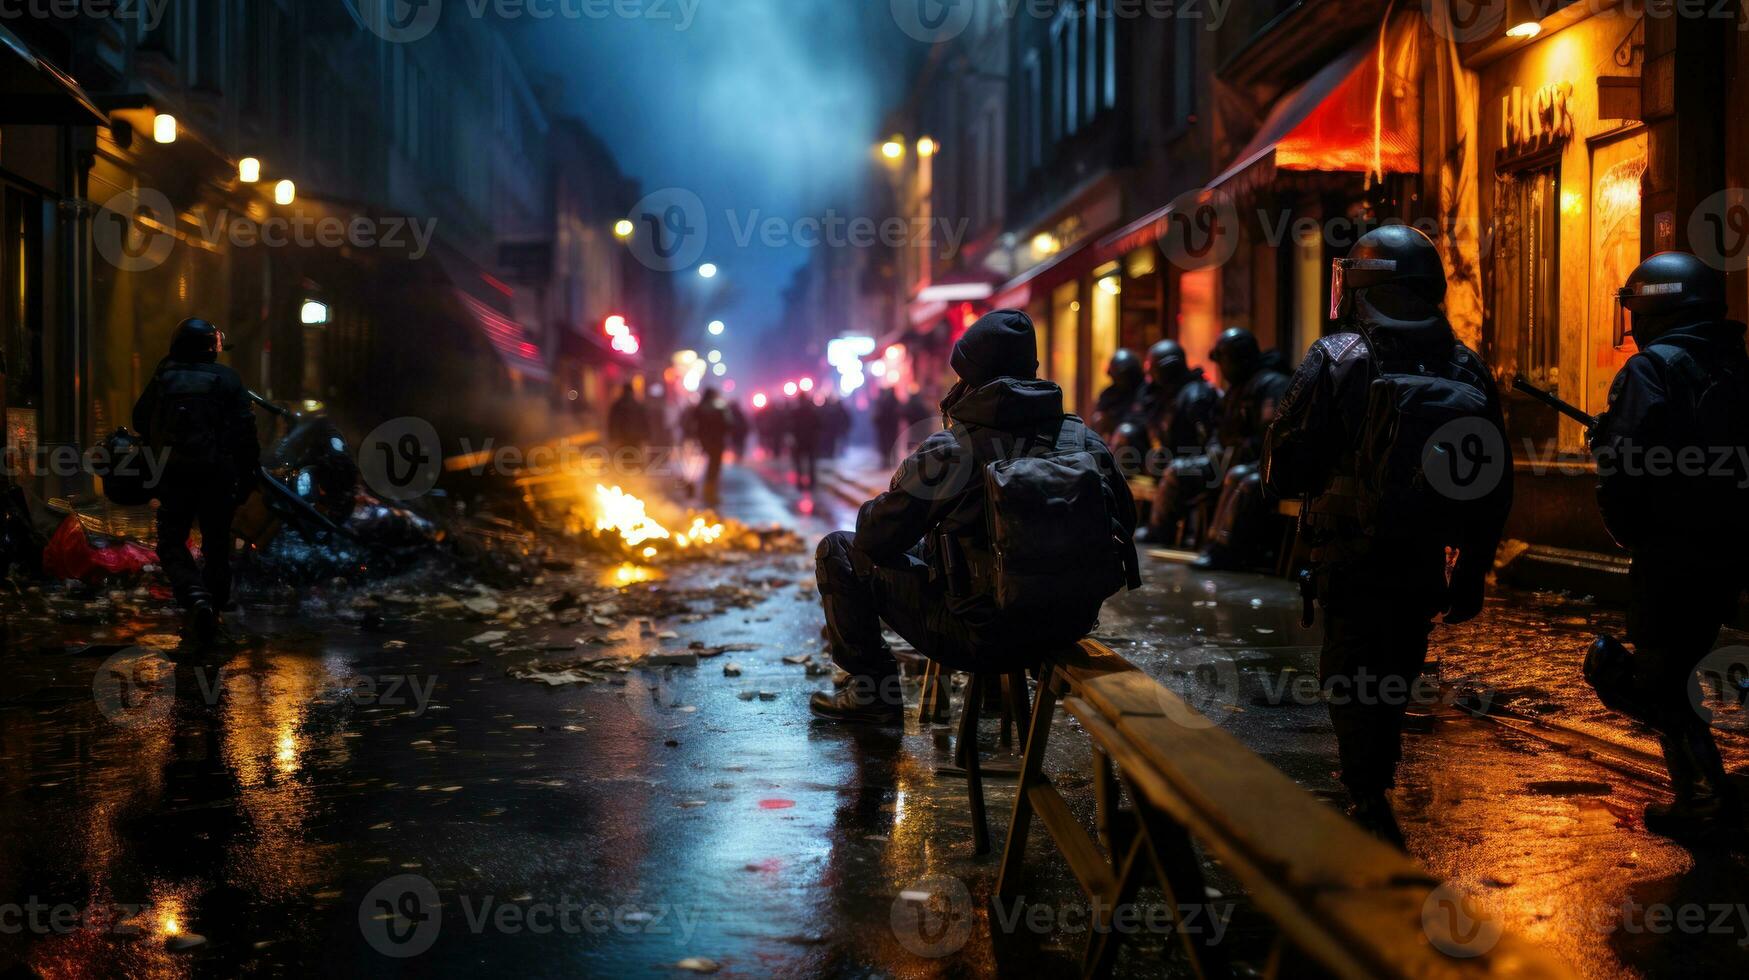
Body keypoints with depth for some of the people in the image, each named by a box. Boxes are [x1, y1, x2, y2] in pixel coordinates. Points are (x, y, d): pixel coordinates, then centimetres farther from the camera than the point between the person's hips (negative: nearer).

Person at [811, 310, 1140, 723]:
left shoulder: (946, 453, -17)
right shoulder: (1085, 440, -3)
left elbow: (875, 540, -10)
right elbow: (1123, 526, 10)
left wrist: (871, 513, 14)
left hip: (981, 641, -6)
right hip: (1070, 627, 6)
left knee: (839, 550, 11)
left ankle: (873, 690, 18)